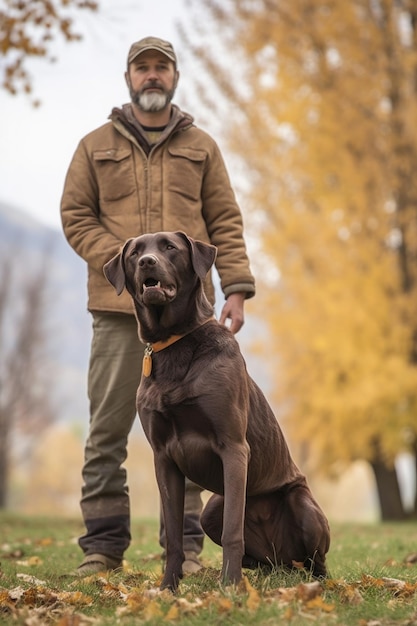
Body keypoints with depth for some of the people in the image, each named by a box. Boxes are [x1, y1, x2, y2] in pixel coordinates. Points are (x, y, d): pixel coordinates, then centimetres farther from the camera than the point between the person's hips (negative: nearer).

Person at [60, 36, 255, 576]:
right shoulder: (95, 146, 13)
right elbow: (75, 215, 8)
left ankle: (184, 546, 4)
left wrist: (236, 289, -1)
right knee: (108, 427, -2)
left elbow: (225, 223, 12)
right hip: (117, 307, 0)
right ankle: (103, 545, 3)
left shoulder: (201, 147, 16)